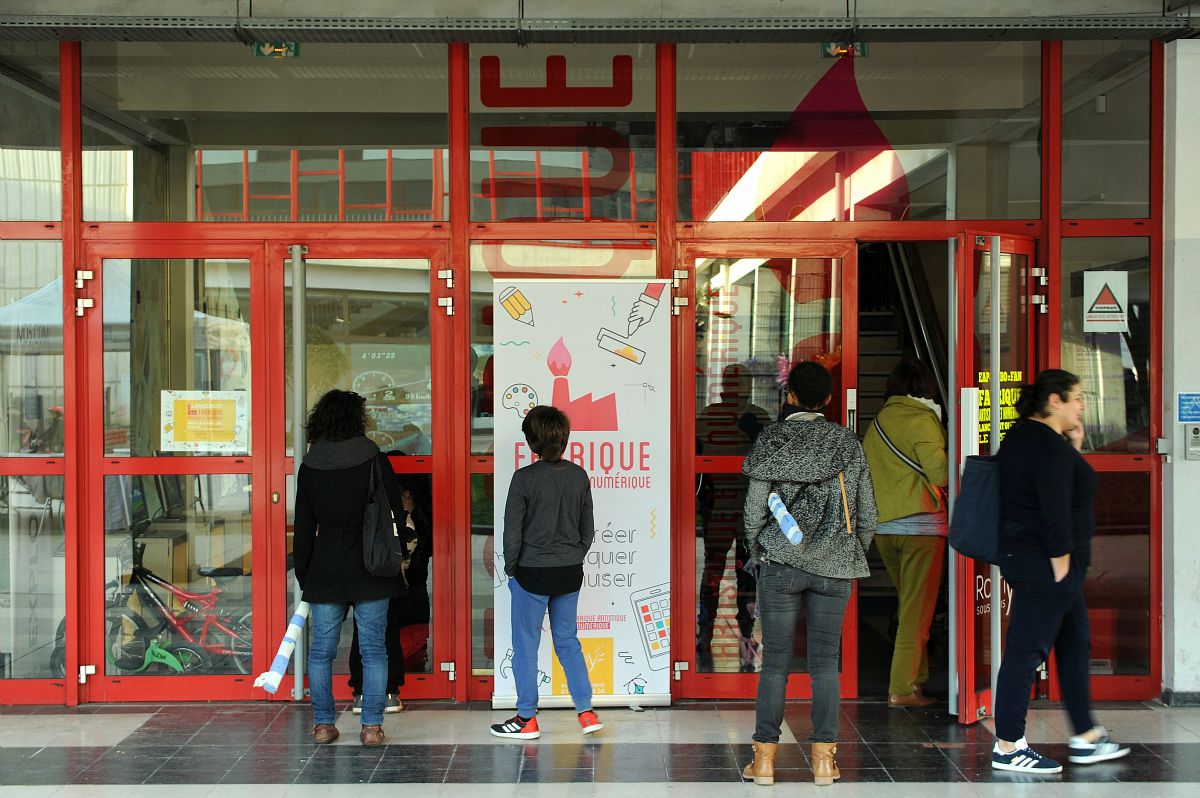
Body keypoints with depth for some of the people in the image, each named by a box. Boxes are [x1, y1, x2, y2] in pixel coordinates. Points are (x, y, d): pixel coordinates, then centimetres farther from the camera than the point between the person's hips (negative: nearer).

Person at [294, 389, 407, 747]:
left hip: (325, 571, 1)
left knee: (321, 650, 11)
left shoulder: (309, 467, 0)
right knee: (373, 649, 5)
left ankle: (323, 724, 13)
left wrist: (302, 575, 11)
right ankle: (372, 726, 3)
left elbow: (304, 528, 3)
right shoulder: (376, 461, -5)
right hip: (371, 570, -1)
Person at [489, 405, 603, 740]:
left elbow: (513, 530, -11)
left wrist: (510, 569, 1)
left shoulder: (525, 478, -15)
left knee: (526, 644, 6)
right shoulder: (579, 476, 1)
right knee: (568, 640, 16)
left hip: (532, 573, -5)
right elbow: (588, 529, 8)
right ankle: (586, 712, 13)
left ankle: (527, 719, 12)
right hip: (570, 573, 5)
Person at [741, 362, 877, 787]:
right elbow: (866, 513, 5)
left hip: (781, 563, -1)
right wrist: (853, 556, 17)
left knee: (775, 661, 3)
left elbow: (754, 509, -4)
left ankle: (764, 758, 5)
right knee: (825, 661, 6)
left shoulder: (771, 440, -2)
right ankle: (823, 760, 6)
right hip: (835, 566, 2)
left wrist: (759, 555, 10)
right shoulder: (847, 442, 3)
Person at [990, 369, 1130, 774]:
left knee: (1074, 643, 18)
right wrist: (1062, 569, -19)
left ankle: (1085, 737, 26)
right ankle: (1008, 748, 1)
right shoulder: (1049, 446, -18)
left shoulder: (1021, 437, 14)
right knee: (1025, 650, -5)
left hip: (1024, 555, 11)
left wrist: (1073, 448, 11)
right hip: (1044, 564, -11)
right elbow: (1055, 513, -22)